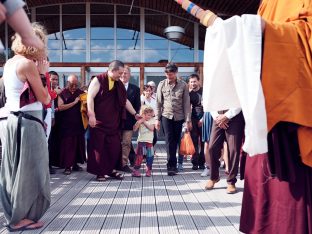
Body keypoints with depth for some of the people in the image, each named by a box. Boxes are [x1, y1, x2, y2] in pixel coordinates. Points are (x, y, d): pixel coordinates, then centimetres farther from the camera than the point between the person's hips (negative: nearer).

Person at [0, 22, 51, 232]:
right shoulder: (28, 64, -13)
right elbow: (45, 99, -12)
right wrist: (43, 73, -3)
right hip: (28, 123, -9)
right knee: (27, 171, 2)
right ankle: (20, 218, 12)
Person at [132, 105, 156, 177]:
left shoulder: (152, 120, 3)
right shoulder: (139, 121, -1)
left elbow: (152, 128, -13)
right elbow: (134, 129, -8)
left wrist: (144, 122, -15)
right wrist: (138, 122, -22)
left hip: (149, 142, 2)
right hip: (141, 141, -2)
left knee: (150, 157, 3)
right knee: (139, 156, -4)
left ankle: (148, 170, 16)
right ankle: (136, 170, 2)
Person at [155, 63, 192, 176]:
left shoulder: (183, 85, -1)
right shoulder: (162, 84, 2)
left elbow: (186, 103, 0)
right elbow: (158, 103, 4)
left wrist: (188, 120, -4)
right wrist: (157, 119, 1)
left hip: (179, 117, 0)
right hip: (166, 116, 0)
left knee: (175, 141, 7)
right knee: (169, 141, -6)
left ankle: (172, 165, 20)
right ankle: (171, 166, -4)